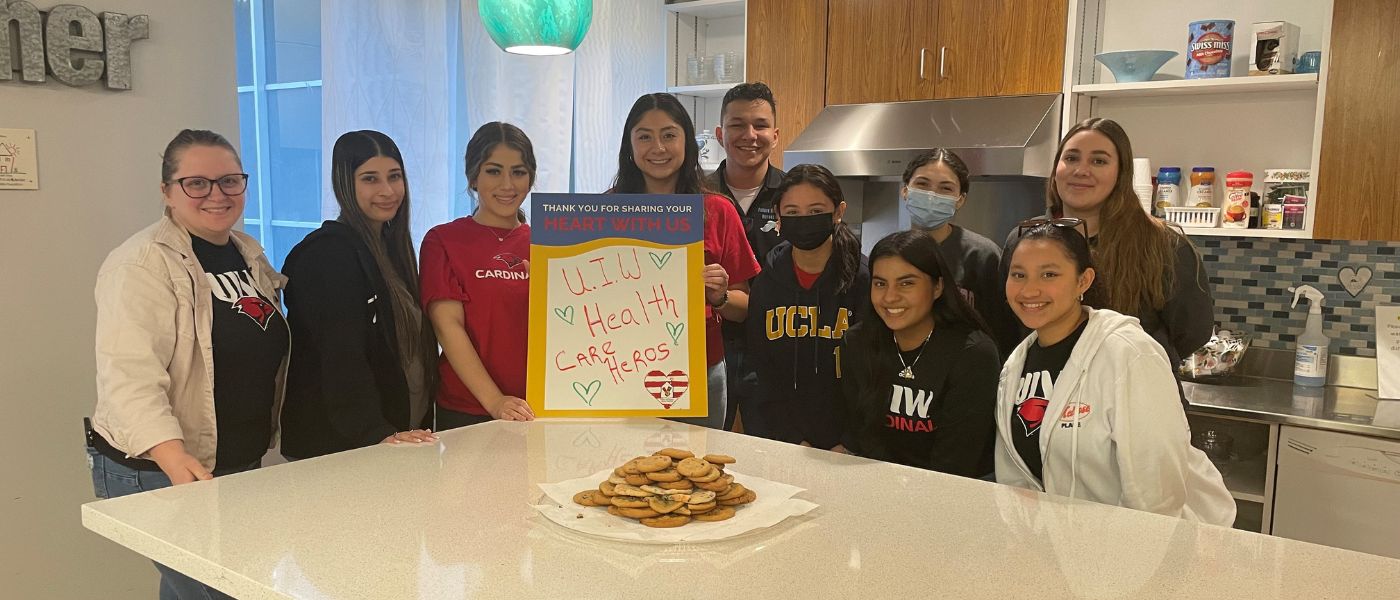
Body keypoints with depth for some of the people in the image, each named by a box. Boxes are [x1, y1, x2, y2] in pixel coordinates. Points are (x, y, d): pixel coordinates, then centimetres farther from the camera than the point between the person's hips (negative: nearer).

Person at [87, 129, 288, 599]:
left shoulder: (249, 254, 9)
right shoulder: (142, 264, -15)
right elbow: (129, 375, -27)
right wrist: (172, 455, -41)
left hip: (243, 467, 7)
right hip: (159, 472, -7)